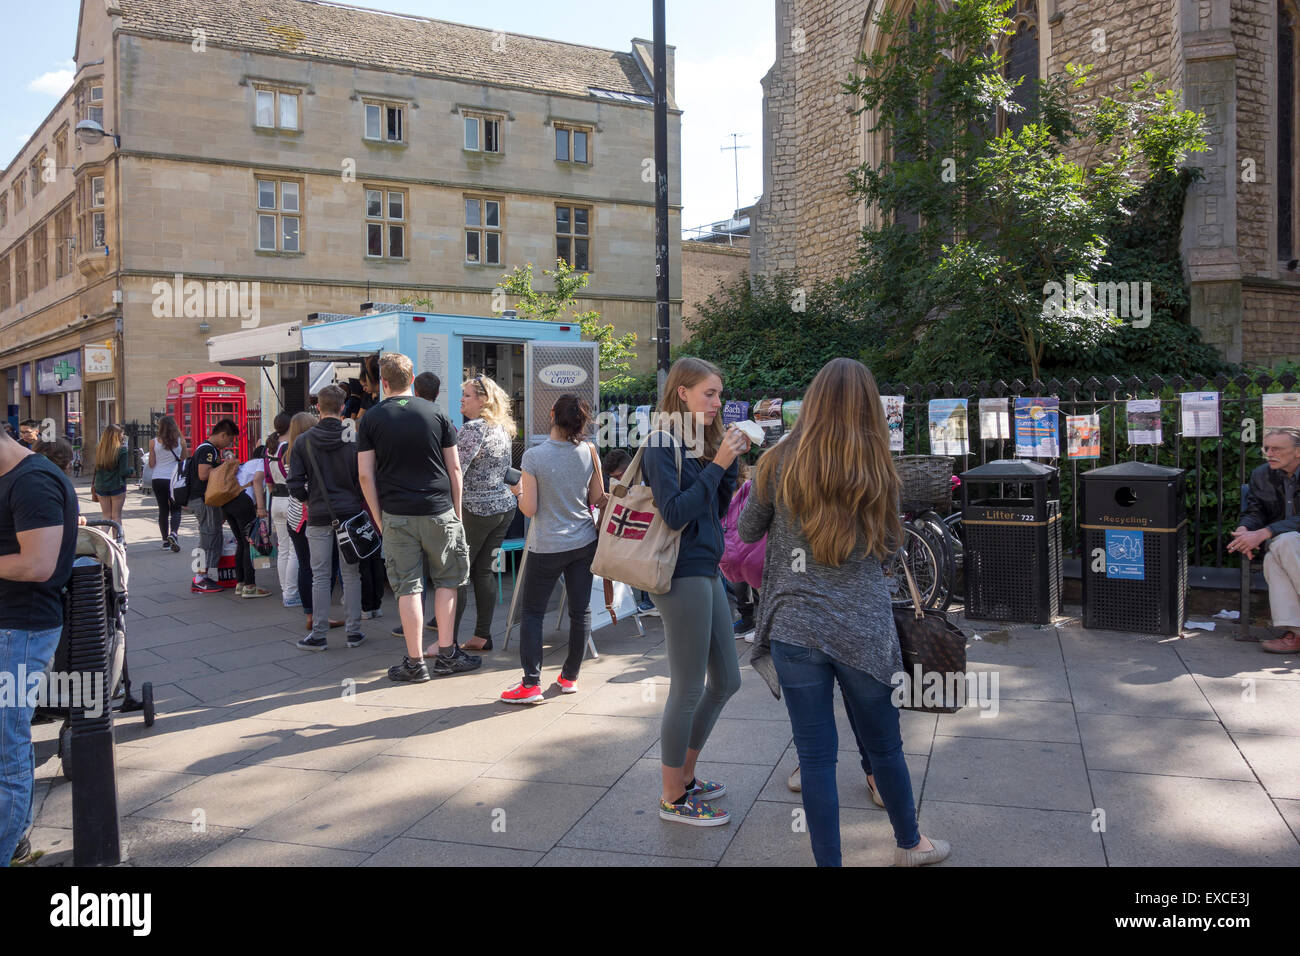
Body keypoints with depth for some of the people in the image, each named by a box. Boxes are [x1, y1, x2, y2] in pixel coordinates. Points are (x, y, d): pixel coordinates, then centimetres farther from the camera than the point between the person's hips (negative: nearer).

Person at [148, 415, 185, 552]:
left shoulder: (154, 443, -3)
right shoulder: (181, 441, -3)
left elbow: (151, 465, 1)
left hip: (158, 479, 1)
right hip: (174, 479, -1)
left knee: (163, 510, 9)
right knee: (176, 509, 7)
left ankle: (165, 540, 12)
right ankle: (173, 532, -19)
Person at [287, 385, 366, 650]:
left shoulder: (303, 441, -2)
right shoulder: (353, 439, -5)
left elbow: (295, 484, -4)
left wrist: (309, 499, 14)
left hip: (318, 518, 0)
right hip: (349, 514, 0)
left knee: (320, 576, 7)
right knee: (351, 575, 7)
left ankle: (319, 634, 10)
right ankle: (353, 632, 11)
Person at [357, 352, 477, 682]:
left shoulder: (371, 419, 1)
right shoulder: (435, 414, 3)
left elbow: (365, 474, -2)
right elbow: (454, 469, 4)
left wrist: (379, 518, 5)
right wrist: (456, 512, 11)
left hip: (397, 515, 0)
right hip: (438, 511, 1)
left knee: (408, 587, 4)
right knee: (446, 581, 13)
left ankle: (415, 662, 9)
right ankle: (446, 654, 15)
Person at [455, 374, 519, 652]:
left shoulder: (474, 428, -15)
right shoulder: (502, 428, 12)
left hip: (476, 510, -8)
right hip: (504, 506, 8)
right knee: (484, 572, 13)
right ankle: (482, 636, 15)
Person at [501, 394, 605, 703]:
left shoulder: (533, 456, -14)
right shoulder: (588, 452, -4)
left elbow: (529, 508, -10)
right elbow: (597, 499, 3)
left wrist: (519, 491, 8)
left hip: (547, 547, -3)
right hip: (584, 542, 4)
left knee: (532, 613, 6)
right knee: (581, 610, 11)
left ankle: (531, 684, 2)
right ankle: (570, 677, 21)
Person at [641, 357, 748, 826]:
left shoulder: (698, 441, 14)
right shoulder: (662, 445, -13)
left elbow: (718, 509, 14)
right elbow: (675, 513, -21)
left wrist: (731, 460, 2)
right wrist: (718, 463, -20)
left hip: (708, 571, 9)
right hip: (682, 575, -9)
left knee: (726, 681, 15)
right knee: (688, 689, -1)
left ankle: (685, 775, 30)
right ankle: (672, 799, 14)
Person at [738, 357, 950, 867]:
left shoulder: (779, 462, -6)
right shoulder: (877, 470, -5)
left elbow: (747, 530, 8)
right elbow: (890, 543, 8)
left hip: (794, 628, -1)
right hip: (863, 629, 1)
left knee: (816, 757, 7)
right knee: (884, 747, 20)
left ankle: (828, 861, 17)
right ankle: (909, 844, 40)